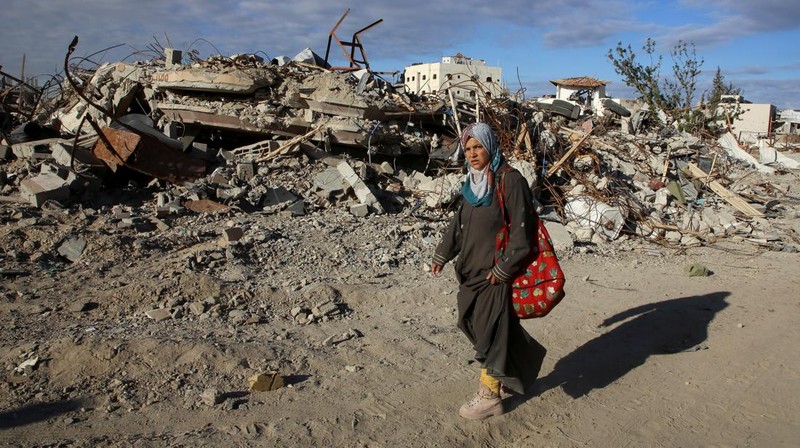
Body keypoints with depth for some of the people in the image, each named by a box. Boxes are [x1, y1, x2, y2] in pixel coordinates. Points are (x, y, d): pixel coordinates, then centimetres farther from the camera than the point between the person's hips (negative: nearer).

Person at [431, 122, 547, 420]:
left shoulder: (511, 181, -14)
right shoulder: (472, 182, 9)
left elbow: (522, 230, -17)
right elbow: (458, 223, 16)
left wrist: (503, 269, -17)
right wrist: (442, 255, 11)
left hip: (495, 275, -7)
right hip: (471, 271, 8)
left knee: (490, 331, 2)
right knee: (474, 326, 15)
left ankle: (490, 394, 19)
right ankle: (510, 375, 37)